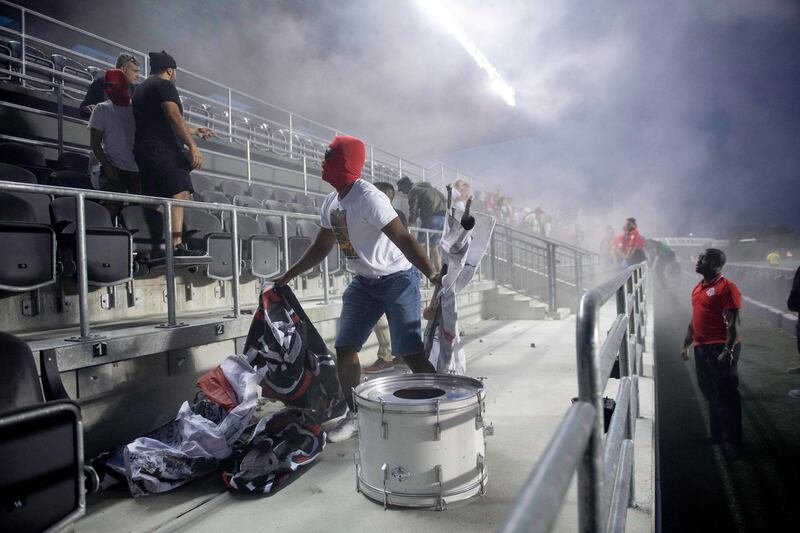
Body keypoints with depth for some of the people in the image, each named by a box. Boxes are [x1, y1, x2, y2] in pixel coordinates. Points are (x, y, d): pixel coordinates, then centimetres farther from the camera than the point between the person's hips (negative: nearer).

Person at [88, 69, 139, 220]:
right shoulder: (102, 109, 8)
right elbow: (95, 141, 4)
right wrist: (106, 165, -10)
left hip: (139, 169, 2)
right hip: (114, 168, -2)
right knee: (112, 208, -12)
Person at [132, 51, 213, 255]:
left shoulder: (141, 89, 31)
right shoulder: (164, 85, 0)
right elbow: (174, 117, -14)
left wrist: (194, 130, 45)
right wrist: (193, 146, -18)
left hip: (143, 150, 10)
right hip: (163, 149, -10)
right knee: (180, 192, -21)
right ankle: (176, 244, -35)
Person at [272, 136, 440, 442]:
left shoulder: (368, 198, -22)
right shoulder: (331, 202, 4)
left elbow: (403, 239, -29)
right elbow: (321, 247, 16)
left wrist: (431, 274, -41)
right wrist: (287, 277, 21)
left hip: (397, 279, -8)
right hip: (363, 282, 8)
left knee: (411, 353, -10)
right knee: (344, 348, 6)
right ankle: (355, 415, 22)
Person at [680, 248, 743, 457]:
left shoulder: (726, 287, -12)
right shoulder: (698, 288, 13)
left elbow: (733, 323, -17)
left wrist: (728, 350, -23)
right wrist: (686, 344, 21)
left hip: (720, 348, -8)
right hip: (701, 348, 8)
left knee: (726, 396, 1)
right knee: (710, 393, 17)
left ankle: (732, 442, 13)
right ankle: (716, 434, 31)